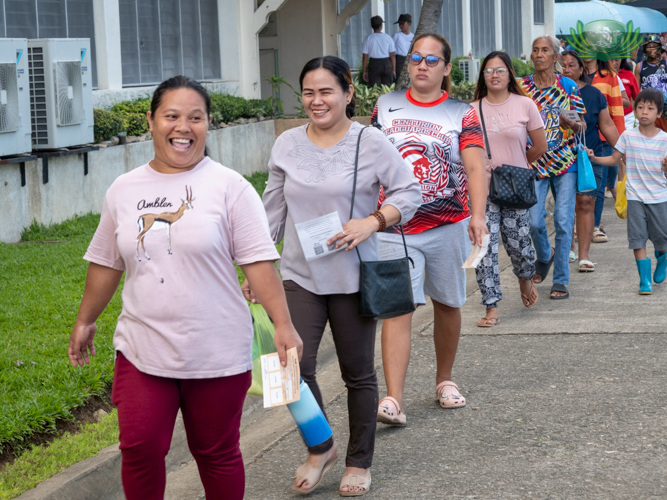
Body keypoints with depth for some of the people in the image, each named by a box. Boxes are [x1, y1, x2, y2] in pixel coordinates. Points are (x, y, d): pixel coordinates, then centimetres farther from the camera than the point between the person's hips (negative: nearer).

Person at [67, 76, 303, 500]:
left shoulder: (229, 187, -5)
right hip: (142, 351, 3)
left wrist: (283, 325, -16)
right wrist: (85, 321, 22)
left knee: (216, 453, 10)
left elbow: (259, 262, -9)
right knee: (139, 448, -4)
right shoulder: (124, 190, 6)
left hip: (216, 354, -2)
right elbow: (106, 263, 17)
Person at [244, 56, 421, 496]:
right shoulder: (287, 145, 4)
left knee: (358, 373, 9)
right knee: (295, 365, -10)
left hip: (352, 277, -2)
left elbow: (409, 193, -4)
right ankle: (320, 447, 15)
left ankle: (360, 462, 27)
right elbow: (273, 211, 11)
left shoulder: (371, 142, -6)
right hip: (300, 275, 2)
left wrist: (372, 221, -20)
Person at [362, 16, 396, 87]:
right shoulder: (387, 38, 0)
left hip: (373, 64, 0)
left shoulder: (368, 39, -2)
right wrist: (394, 70, 8)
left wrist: (364, 71, 5)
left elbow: (365, 57, -2)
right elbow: (392, 55, 0)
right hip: (386, 64, 1)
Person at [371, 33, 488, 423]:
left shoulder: (462, 114, 0)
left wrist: (478, 215, -27)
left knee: (448, 305, 13)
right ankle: (394, 401, -18)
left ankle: (445, 380, 33)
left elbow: (476, 166, -12)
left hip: (448, 227, 0)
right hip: (395, 228, 0)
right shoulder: (386, 107, 7)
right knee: (397, 309, -11)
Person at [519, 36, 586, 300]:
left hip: (565, 160, 0)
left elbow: (582, 124, 5)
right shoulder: (522, 87, 2)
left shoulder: (568, 86, 1)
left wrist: (573, 124, -18)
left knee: (563, 220, -5)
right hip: (534, 162, 1)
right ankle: (544, 256, 28)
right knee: (534, 221, -6)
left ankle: (560, 280, 4)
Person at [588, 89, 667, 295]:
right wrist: (593, 158, -8)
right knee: (637, 239, -3)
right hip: (635, 196, 0)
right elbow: (614, 159, 6)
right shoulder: (628, 136, -1)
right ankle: (645, 280, 5)